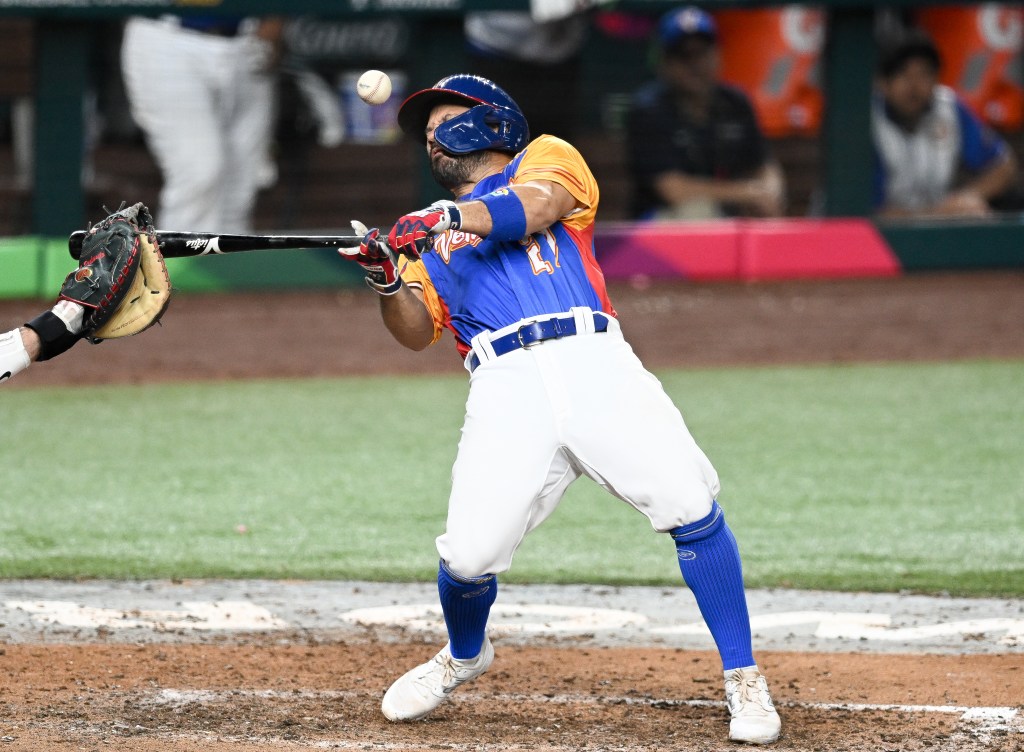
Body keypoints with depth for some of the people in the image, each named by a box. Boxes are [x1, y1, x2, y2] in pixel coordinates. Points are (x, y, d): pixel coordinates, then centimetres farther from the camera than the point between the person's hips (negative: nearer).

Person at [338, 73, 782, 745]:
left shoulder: (547, 159, 21)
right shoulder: (431, 232, 31)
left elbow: (537, 206, -3)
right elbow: (416, 331, 18)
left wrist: (456, 219, -17)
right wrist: (387, 281, -2)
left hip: (592, 360, -3)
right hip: (507, 383, 3)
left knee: (690, 506, -18)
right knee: (470, 555, -11)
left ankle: (744, 680, -6)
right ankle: (464, 655, 23)